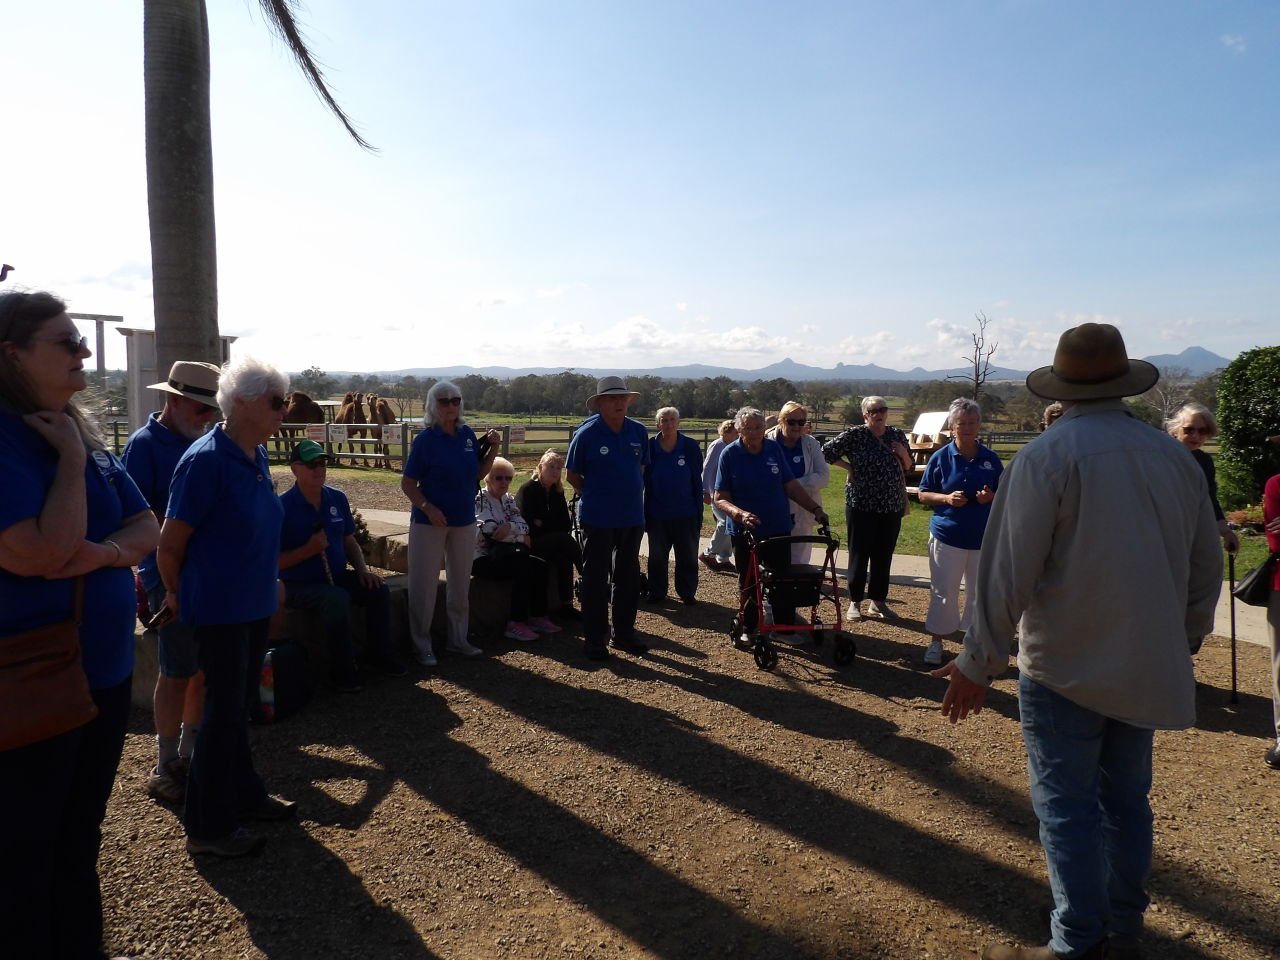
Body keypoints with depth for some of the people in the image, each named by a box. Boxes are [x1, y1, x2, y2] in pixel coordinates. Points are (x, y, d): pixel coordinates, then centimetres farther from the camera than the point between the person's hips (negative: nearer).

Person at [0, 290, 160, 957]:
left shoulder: (79, 432, 8)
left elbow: (147, 529, 6)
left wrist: (104, 552, -13)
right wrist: (71, 458, -20)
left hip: (103, 670, 8)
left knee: (81, 835, 23)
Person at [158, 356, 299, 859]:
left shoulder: (257, 457, 4)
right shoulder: (206, 460, -21)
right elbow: (170, 544, -14)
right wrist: (177, 595, 0)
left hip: (254, 603, 8)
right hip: (219, 607, -7)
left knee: (239, 703, 20)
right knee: (224, 708, 3)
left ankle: (243, 793, 36)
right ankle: (207, 826, 19)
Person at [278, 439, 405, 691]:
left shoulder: (337, 498, 5)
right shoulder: (284, 507, -14)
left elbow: (349, 540, 15)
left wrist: (362, 569, 0)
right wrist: (309, 549, -25)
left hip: (337, 576, 6)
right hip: (300, 585, -6)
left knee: (378, 590, -13)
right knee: (337, 599, -33)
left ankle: (379, 655, 5)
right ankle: (343, 670, -17)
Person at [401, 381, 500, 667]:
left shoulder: (467, 434, 3)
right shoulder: (426, 439, -11)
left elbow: (478, 473, 11)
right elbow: (408, 483, -11)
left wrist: (492, 449, -4)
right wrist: (427, 508, -25)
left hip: (464, 521, 5)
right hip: (430, 522, -5)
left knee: (461, 584, 15)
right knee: (424, 586, 2)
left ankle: (458, 639, 30)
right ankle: (423, 646, 15)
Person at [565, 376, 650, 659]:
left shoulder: (639, 432, 2)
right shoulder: (586, 434, -10)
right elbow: (573, 475, -1)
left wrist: (631, 494, 11)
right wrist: (594, 497, 3)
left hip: (632, 517, 5)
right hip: (597, 519, -5)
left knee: (629, 577, 13)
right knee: (595, 579, 4)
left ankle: (624, 633, 27)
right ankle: (594, 639, 14)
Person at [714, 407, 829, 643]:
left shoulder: (775, 449, -1)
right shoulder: (730, 454, -9)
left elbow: (791, 485, 3)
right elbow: (721, 498, -10)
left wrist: (815, 508, -7)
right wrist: (741, 514, -28)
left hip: (778, 528, 3)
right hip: (744, 530, -2)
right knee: (748, 582, 8)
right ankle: (748, 629, 23)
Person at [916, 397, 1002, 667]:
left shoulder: (990, 459, 2)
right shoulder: (940, 457, -2)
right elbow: (923, 495, 1)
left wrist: (991, 497, -13)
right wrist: (947, 498, -17)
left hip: (983, 538, 2)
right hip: (947, 536, -2)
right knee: (943, 592, 5)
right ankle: (936, 642, 18)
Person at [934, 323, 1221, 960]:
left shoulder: (1047, 456, -16)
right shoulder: (1174, 457, 4)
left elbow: (1008, 571, -18)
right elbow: (1206, 567, 11)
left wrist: (979, 662, -10)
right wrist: (1183, 643, 24)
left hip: (1064, 666, -6)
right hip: (1148, 668, 7)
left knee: (1067, 805, 4)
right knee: (1127, 798, 17)